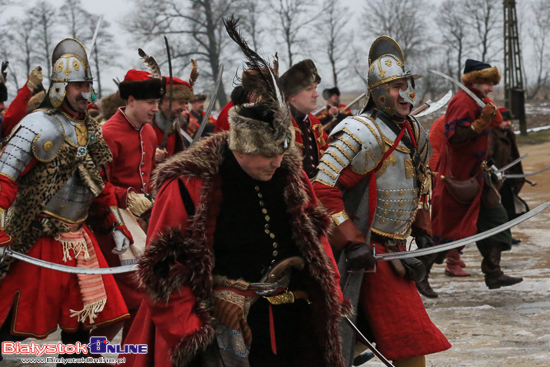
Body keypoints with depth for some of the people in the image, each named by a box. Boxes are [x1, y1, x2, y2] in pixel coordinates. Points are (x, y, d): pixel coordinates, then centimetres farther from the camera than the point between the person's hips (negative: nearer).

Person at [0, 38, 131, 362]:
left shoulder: (91, 132, 11)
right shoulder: (40, 126, -14)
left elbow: (100, 183, 22)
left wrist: (116, 224, 16)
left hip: (78, 236, 7)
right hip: (39, 237, -7)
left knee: (84, 312, 9)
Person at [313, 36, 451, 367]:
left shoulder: (415, 133, 9)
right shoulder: (361, 133, -17)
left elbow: (422, 184, 26)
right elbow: (323, 190, -22)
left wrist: (422, 231, 16)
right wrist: (352, 242, -26)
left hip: (394, 247, 8)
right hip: (367, 252, -8)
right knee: (410, 337, -10)